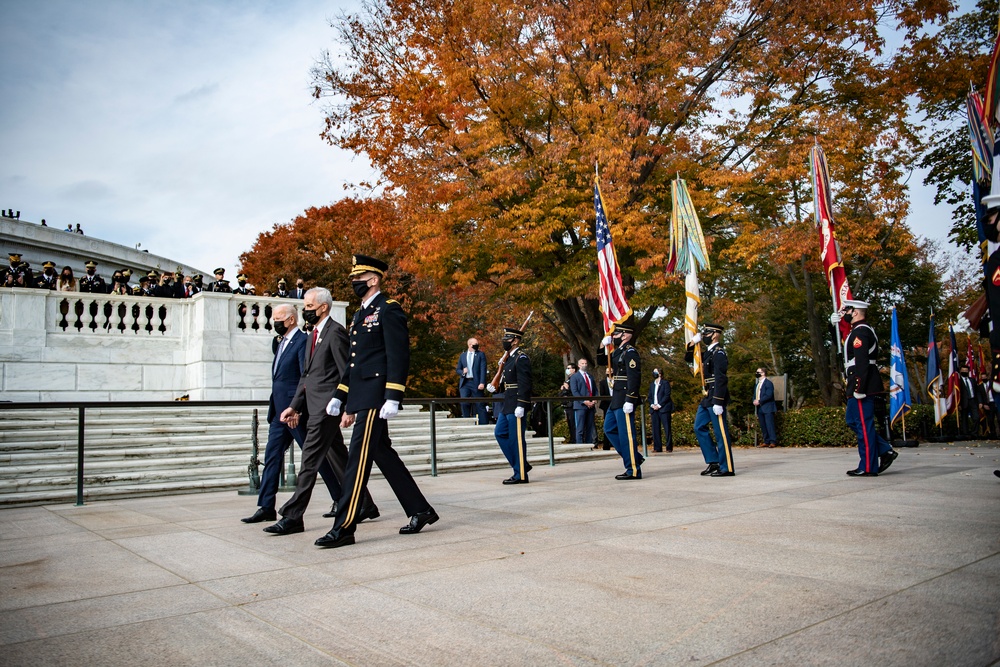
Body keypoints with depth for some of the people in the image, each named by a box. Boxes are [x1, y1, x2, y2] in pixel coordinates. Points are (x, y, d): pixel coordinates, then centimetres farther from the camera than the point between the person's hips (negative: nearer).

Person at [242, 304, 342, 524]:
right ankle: (266, 508, 11)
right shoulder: (281, 343, 16)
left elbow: (306, 377, -18)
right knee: (272, 457, 6)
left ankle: (342, 500, 13)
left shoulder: (302, 341, -11)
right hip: (279, 412, 9)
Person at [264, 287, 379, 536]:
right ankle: (365, 506, 24)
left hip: (327, 406, -10)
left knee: (310, 460, -8)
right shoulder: (313, 336, 20)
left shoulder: (335, 332, -10)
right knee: (338, 459, 14)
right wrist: (295, 406, 14)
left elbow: (346, 373, -14)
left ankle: (292, 517, -4)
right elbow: (306, 375, 21)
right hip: (315, 407, 10)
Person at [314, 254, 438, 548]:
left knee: (359, 457, -9)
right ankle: (420, 510, 21)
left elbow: (399, 355, -15)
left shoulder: (388, 309, -7)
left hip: (375, 396, -10)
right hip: (361, 397, 10)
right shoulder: (361, 314, 21)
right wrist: (341, 399, 21)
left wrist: (392, 398, -22)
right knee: (383, 454, 12)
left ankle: (344, 527, -5)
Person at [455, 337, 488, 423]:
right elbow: (457, 369, 18)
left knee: (480, 405, -3)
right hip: (465, 383, 3)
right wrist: (462, 372, -6)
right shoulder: (462, 356, 15)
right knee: (464, 404, -3)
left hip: (476, 383, -3)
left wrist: (482, 383, -15)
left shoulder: (481, 355, 5)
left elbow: (483, 369, -4)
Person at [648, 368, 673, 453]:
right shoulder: (652, 384, 19)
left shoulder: (665, 383, 1)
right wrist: (652, 405, -2)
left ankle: (669, 447, -4)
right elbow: (650, 396, 17)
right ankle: (657, 448, 4)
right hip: (654, 409, 6)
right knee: (655, 429, 1)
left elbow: (667, 395, -6)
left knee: (667, 429, -6)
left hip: (663, 408, -5)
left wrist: (659, 405, -12)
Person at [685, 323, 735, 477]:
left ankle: (726, 468, 3)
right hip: (707, 398, 10)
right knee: (699, 427, 12)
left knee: (721, 433, -4)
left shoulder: (719, 353, -13)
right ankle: (713, 461, 17)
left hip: (716, 397, -10)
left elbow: (721, 379, -20)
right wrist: (693, 343, 11)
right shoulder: (708, 352, 15)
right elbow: (688, 359, 26)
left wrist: (718, 403, -24)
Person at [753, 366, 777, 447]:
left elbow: (769, 395, -15)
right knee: (763, 426, 6)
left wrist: (759, 401, -17)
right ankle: (766, 441, 10)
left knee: (769, 425, -11)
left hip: (767, 408, -8)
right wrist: (754, 401, 2)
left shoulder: (768, 383, -5)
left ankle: (773, 441, -9)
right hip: (759, 408, 8)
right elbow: (755, 394, 23)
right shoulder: (756, 384, 21)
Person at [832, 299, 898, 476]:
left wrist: (859, 388, -24)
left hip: (862, 384, -11)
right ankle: (885, 450, 16)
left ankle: (868, 467, 1)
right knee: (853, 420, 16)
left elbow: (862, 362, -23)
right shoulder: (865, 330, 18)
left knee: (863, 424, -5)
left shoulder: (860, 332, -14)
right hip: (866, 385, 11)